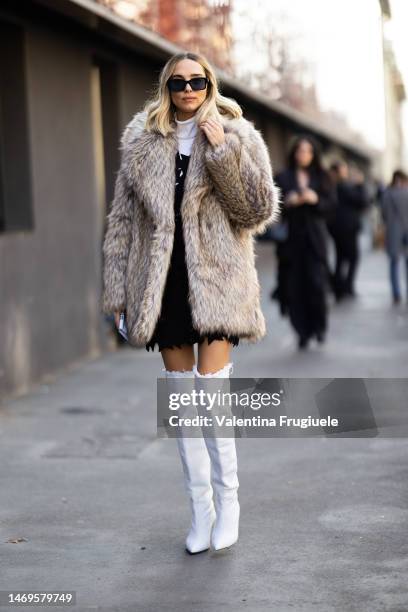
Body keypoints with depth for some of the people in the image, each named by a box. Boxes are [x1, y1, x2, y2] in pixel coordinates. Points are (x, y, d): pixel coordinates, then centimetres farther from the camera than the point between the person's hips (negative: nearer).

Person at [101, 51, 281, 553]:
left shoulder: (236, 136, 3)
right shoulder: (141, 142, 8)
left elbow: (259, 211, -6)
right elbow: (123, 221, 11)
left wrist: (224, 149, -14)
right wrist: (118, 290, 7)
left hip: (217, 281, -3)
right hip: (164, 282, 3)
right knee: (182, 396, 7)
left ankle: (227, 503, 7)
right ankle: (200, 507, 17)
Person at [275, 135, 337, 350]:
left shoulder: (321, 177, 11)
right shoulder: (283, 178, 6)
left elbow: (332, 203, 6)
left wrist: (316, 199, -11)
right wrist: (288, 202, -16)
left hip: (315, 235, 1)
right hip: (292, 237, 0)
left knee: (317, 281, -8)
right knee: (295, 284, -4)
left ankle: (319, 326, 11)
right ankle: (303, 331, 3)